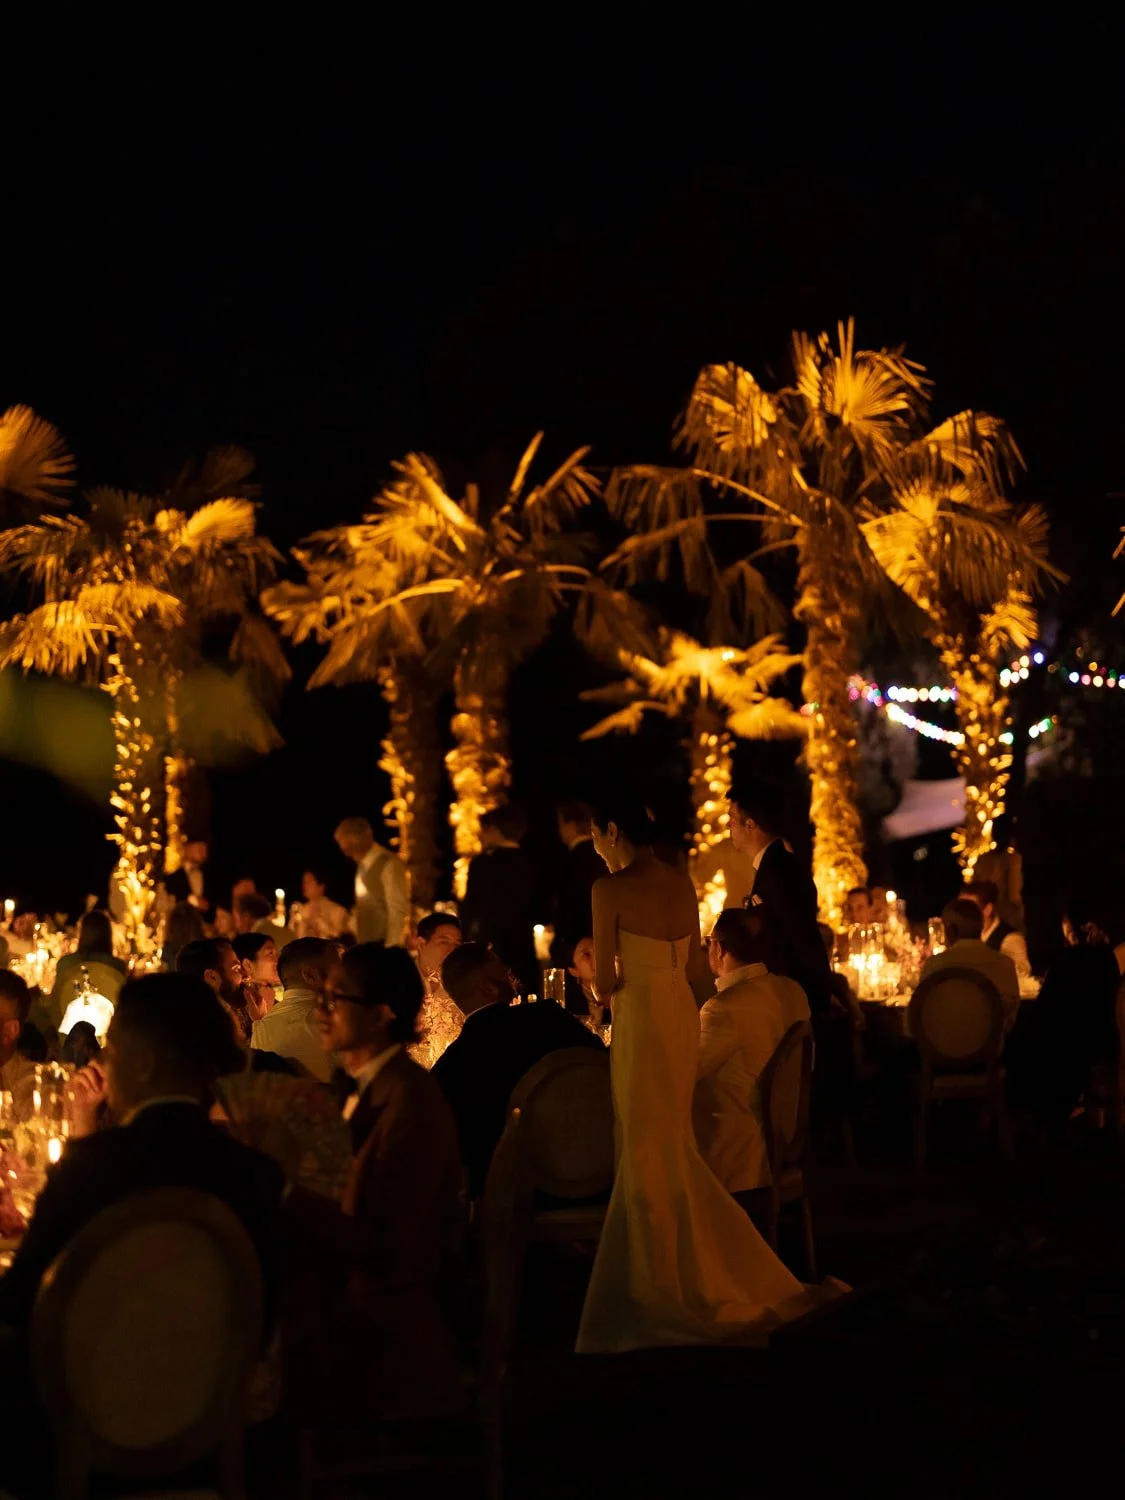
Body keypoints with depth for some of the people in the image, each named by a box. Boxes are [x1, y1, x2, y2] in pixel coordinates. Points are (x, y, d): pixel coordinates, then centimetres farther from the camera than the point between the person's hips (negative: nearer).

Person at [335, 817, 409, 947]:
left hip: (384, 944, -8)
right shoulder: (362, 866, 13)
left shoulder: (389, 864, -11)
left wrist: (392, 946, -19)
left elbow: (398, 910, -15)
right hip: (365, 945, 8)